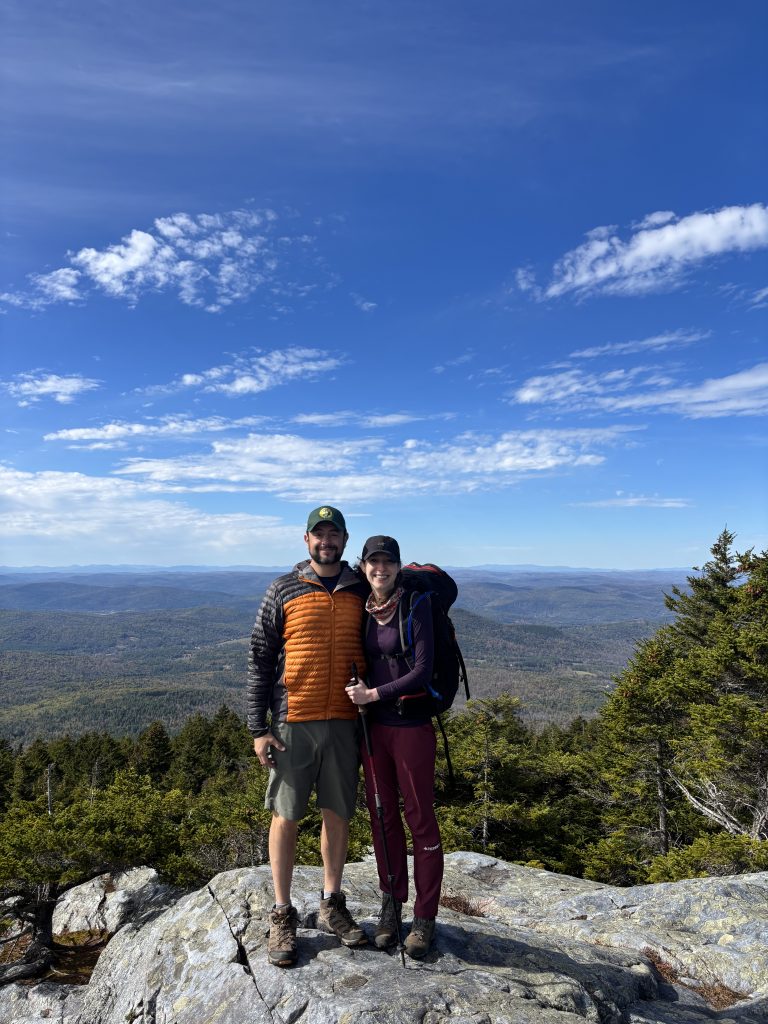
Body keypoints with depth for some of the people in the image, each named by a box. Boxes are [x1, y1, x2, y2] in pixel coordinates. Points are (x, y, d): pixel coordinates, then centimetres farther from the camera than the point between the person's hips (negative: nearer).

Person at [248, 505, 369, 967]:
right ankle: (283, 916, 24)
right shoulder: (284, 591, -2)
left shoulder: (363, 591, 5)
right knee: (286, 817, 7)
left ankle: (332, 906, 32)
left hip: (345, 723, 2)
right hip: (292, 723, -2)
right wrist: (259, 728, -5)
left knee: (338, 814, 13)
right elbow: (260, 660, -1)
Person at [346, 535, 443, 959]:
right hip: (372, 727, 5)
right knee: (382, 817, 15)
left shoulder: (415, 606, -11)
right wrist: (356, 694, 1)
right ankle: (391, 904, 32)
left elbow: (422, 672, -16)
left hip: (411, 727, -5)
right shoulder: (361, 610, 5)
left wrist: (373, 694, -15)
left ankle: (425, 917, 22)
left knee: (420, 819, 7)